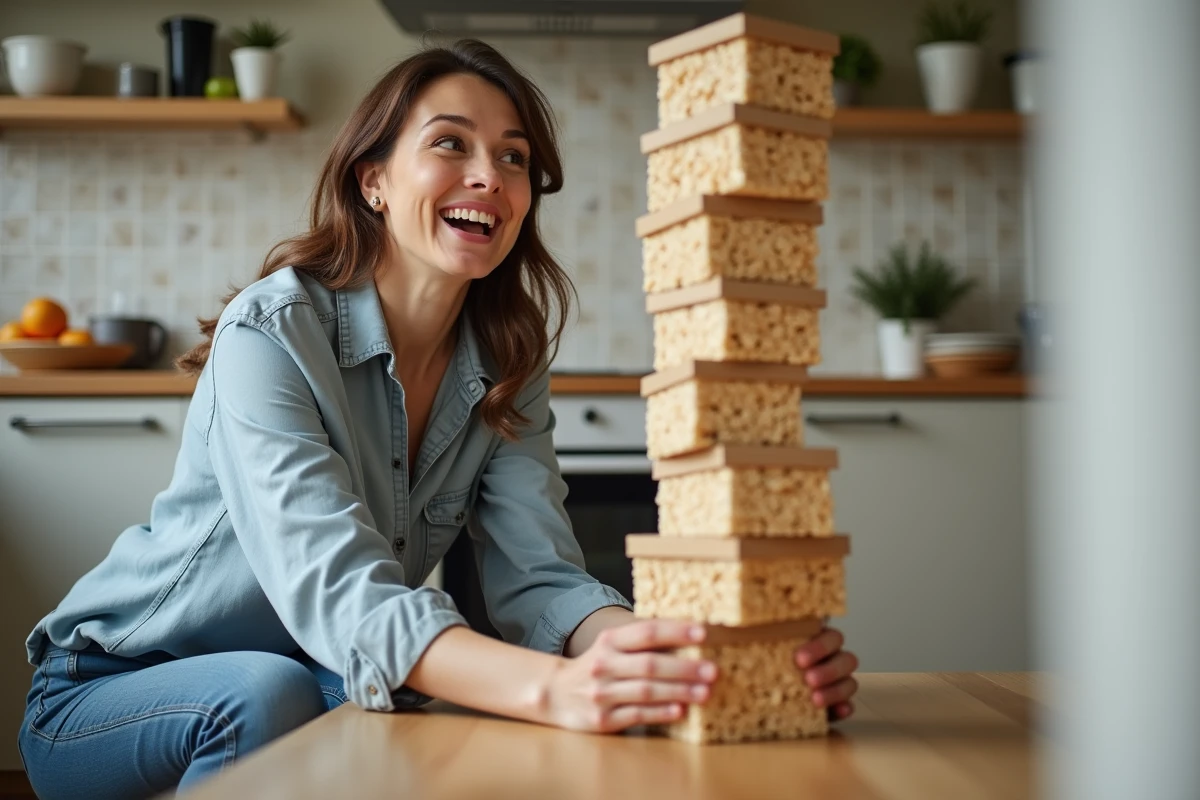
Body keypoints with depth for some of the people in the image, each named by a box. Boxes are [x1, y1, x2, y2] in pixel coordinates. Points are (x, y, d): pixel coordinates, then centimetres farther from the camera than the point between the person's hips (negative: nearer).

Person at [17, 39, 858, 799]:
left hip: (315, 689, 4)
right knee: (268, 695, -34)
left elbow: (538, 578, -18)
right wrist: (555, 689, -55)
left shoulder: (506, 369, -6)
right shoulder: (271, 334, -24)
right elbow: (338, 593, -37)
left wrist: (715, 662, -39)